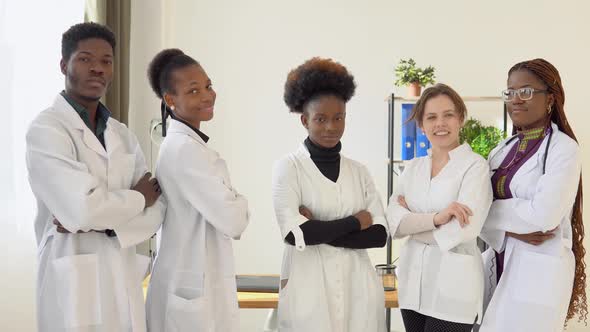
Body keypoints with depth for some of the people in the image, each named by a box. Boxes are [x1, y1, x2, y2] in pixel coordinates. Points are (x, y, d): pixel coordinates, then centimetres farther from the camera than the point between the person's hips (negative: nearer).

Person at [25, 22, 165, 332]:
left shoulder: (123, 135, 10)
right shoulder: (46, 129, -9)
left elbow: (156, 211, 3)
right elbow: (84, 207, -21)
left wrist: (100, 221, -14)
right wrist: (138, 198, -4)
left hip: (126, 285, 6)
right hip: (76, 286, -5)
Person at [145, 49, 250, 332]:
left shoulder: (182, 143, 10)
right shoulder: (186, 149, -20)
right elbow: (232, 221, -20)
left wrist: (232, 205, -3)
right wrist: (240, 204, -1)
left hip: (197, 282, 9)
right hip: (195, 288, -9)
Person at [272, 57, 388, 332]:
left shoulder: (359, 171, 6)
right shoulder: (288, 167, -4)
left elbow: (379, 235, -2)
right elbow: (294, 233, -16)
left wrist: (319, 229, -12)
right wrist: (355, 222, -7)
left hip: (357, 289, 3)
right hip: (309, 291, -3)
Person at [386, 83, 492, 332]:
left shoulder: (475, 165, -7)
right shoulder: (413, 167, 8)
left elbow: (463, 229, -18)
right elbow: (394, 223, -4)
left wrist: (412, 221, -6)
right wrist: (436, 218, -20)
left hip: (453, 285, -5)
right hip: (412, 279, 5)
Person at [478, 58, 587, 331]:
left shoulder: (563, 148, -9)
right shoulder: (501, 150, 9)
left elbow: (543, 215, -20)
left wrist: (495, 209, -8)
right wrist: (509, 230, -15)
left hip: (537, 269, -6)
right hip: (496, 262, 6)